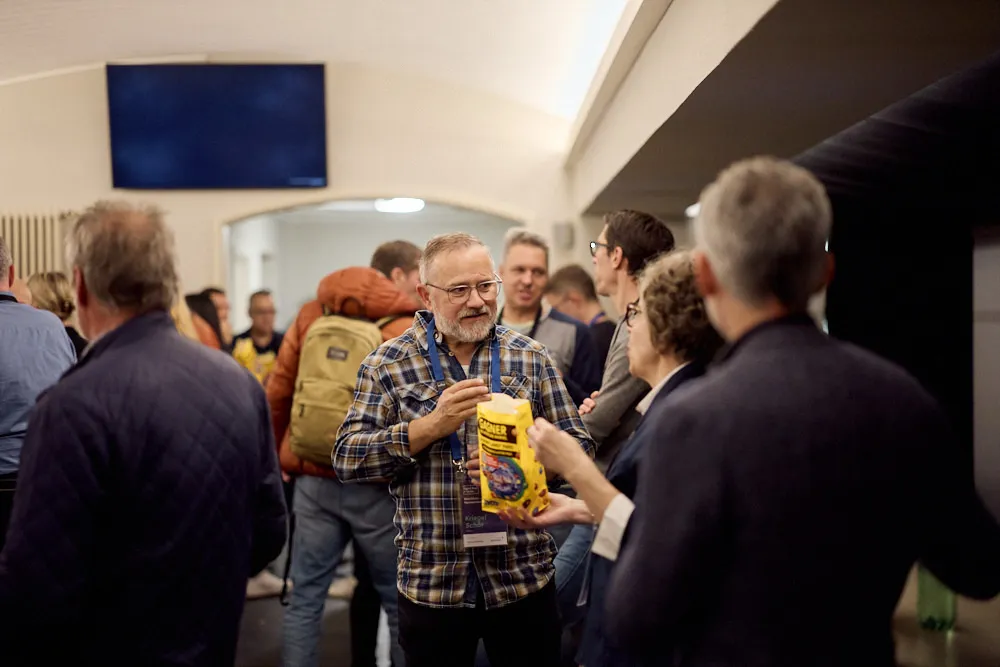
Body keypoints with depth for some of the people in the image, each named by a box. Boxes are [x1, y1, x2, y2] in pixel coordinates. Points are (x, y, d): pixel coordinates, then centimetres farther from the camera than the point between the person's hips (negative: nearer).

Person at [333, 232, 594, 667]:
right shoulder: (388, 363, -1)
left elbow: (579, 448, 3)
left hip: (524, 578, 1)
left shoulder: (531, 357, 3)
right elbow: (347, 459, -7)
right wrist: (432, 425, -18)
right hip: (429, 583, -1)